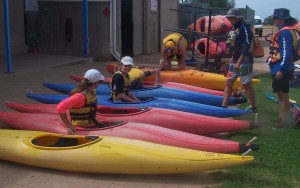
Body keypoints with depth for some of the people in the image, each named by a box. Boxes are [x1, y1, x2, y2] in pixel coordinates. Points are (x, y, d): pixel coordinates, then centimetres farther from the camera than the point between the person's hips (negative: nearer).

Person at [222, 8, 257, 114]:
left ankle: (253, 108, 13)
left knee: (247, 85, 0)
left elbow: (246, 46, -21)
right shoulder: (234, 28, 13)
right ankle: (223, 107, 9)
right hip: (234, 60, 9)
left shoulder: (244, 27, -13)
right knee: (228, 83, 5)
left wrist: (239, 62, -25)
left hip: (244, 61, -9)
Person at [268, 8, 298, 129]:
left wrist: (281, 69, -25)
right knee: (282, 96, 17)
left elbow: (286, 53, -22)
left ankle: (284, 122, 4)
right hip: (279, 69, 10)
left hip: (281, 70, -10)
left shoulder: (285, 32, -16)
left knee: (283, 96, -3)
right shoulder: (283, 32, 14)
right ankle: (283, 119, 27)